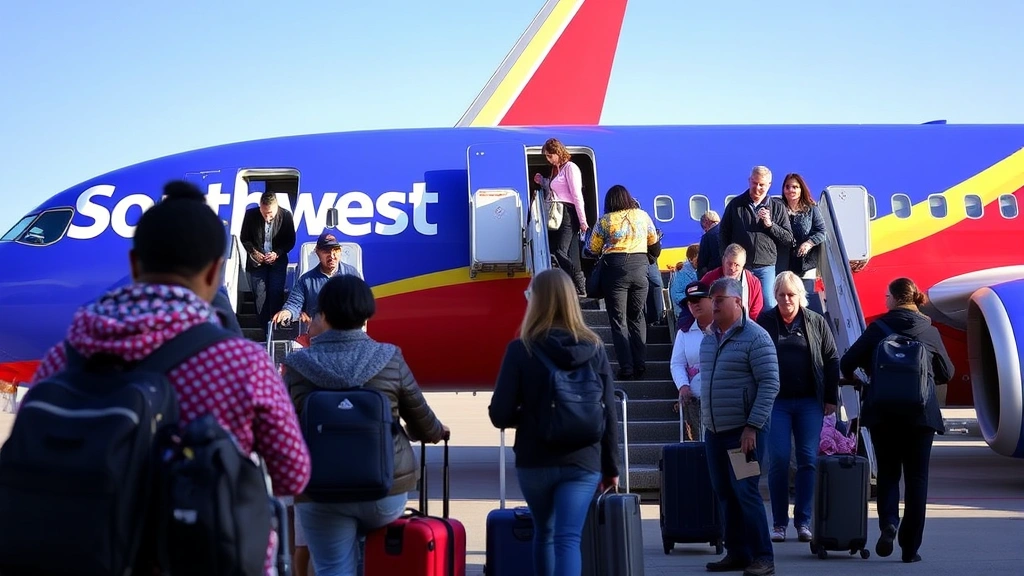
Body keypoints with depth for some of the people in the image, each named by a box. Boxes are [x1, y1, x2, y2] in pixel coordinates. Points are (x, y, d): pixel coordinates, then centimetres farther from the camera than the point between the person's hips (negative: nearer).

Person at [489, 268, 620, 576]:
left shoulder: (521, 349, -7)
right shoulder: (594, 348, 0)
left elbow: (499, 415, -8)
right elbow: (608, 415, 2)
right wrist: (611, 467, 12)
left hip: (534, 461, 0)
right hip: (582, 462, 0)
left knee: (544, 534, 21)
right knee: (568, 539, -7)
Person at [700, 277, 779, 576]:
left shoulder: (755, 337, -10)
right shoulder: (709, 337, 13)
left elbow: (770, 384, -15)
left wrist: (752, 426, -19)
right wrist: (705, 417, 14)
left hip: (743, 431, -7)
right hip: (714, 431, 7)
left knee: (745, 492, -8)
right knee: (724, 493, 10)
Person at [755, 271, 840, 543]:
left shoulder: (816, 323, 4)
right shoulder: (764, 323, 2)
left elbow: (832, 360, 7)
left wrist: (831, 398, 2)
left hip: (810, 402, 1)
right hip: (776, 401, -1)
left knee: (808, 460, 1)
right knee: (778, 460, -4)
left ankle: (803, 521, 7)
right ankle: (779, 523, 4)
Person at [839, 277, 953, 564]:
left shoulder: (879, 327, -2)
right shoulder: (929, 331, 2)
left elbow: (847, 363, -2)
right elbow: (946, 373, 10)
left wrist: (855, 380, 20)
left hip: (883, 412, 0)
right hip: (921, 412, 0)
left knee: (887, 473, 12)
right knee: (916, 478, 6)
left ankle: (888, 523, -14)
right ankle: (910, 547, 5)